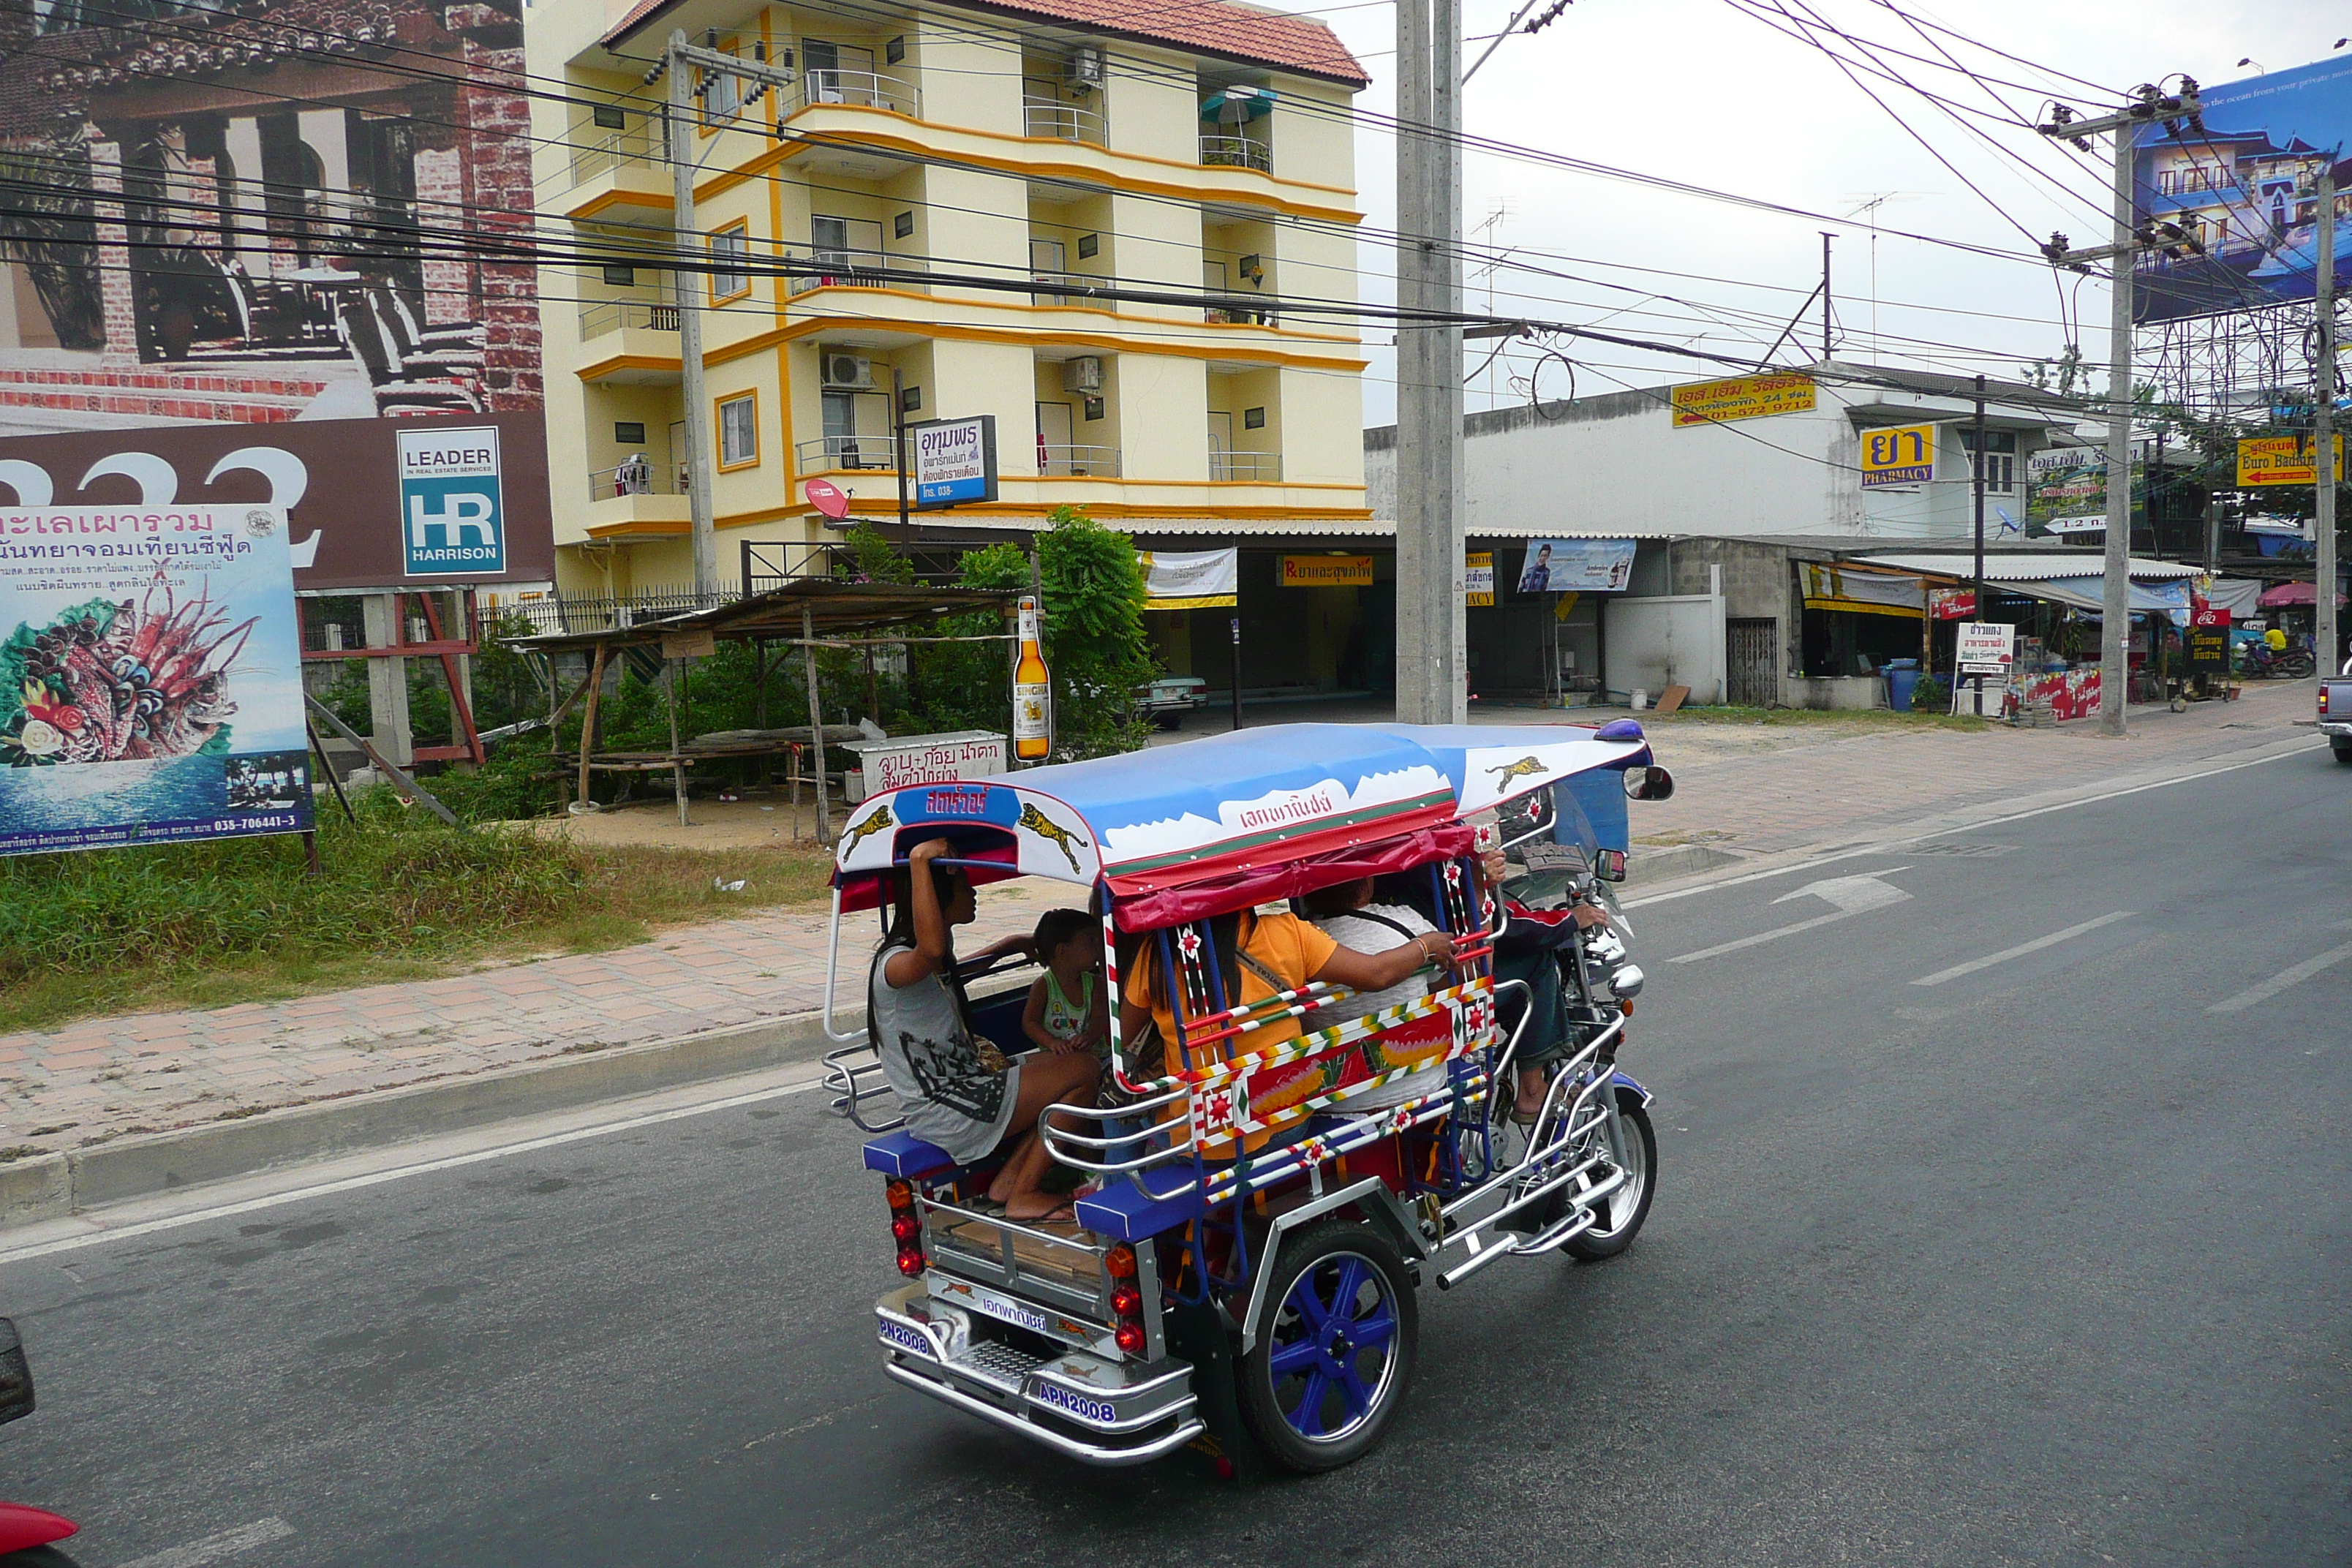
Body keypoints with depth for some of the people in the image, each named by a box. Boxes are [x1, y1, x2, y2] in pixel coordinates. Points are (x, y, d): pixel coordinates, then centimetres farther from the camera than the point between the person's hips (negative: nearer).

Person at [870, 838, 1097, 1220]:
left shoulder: (937, 965, 14)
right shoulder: (895, 963, -19)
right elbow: (932, 950, -45)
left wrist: (1011, 945, 41)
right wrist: (919, 859, -42)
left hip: (959, 1086, 11)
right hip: (943, 1114, -11)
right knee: (1082, 1070, -14)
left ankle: (1008, 1180, 7)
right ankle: (1023, 1195, -6)